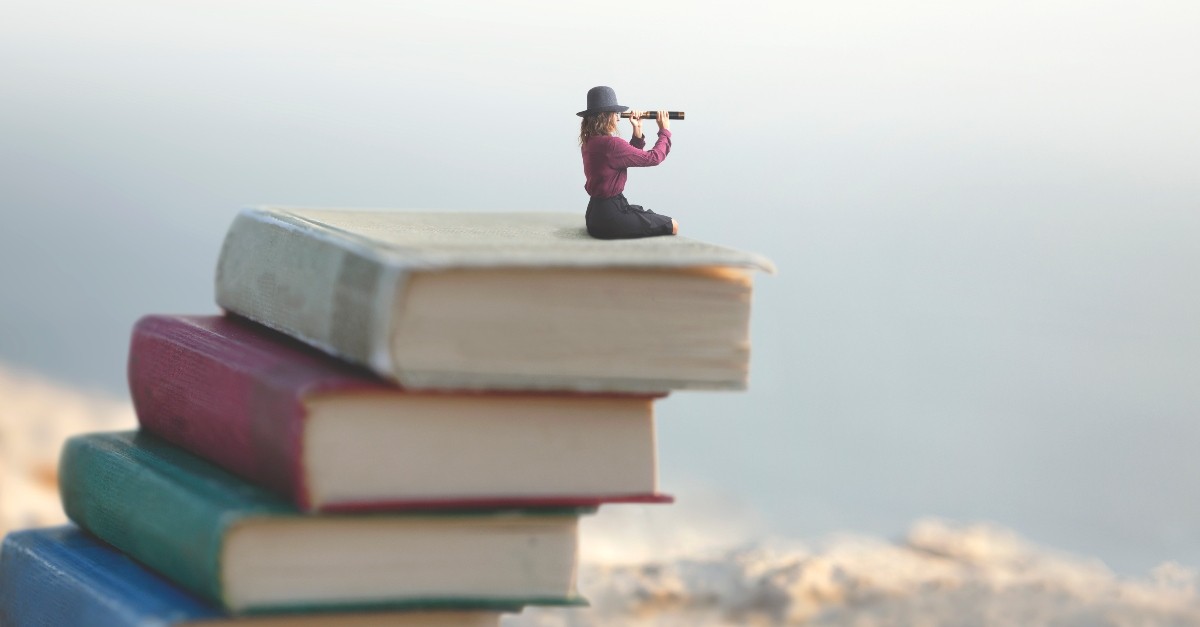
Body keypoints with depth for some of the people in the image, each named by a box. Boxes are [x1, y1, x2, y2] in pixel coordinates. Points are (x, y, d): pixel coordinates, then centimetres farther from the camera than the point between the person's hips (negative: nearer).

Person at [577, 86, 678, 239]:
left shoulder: (589, 142, 7)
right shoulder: (610, 144, -23)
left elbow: (631, 157, 18)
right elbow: (653, 158, -15)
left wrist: (637, 132, 5)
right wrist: (665, 131, 1)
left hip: (596, 212, 10)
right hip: (611, 217, -10)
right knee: (673, 226, 1)